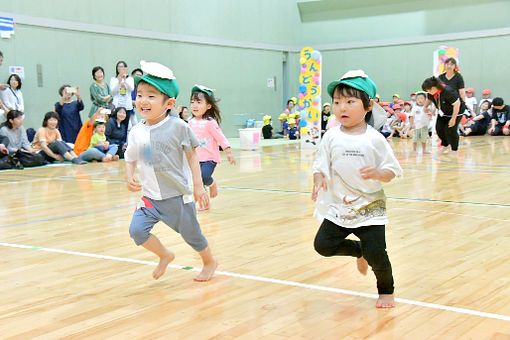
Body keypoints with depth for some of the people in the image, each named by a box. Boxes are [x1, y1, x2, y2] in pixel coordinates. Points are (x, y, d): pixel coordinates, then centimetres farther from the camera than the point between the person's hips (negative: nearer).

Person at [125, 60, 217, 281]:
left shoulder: (178, 127, -11)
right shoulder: (136, 132, -1)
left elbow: (192, 155, -4)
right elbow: (130, 159, 10)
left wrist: (198, 186, -6)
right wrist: (130, 178, -9)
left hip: (178, 195, -3)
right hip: (150, 196, 3)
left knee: (191, 234, 9)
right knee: (137, 230, -12)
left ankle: (209, 262, 40)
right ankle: (165, 256, 17)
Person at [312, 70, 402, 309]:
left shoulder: (374, 139, -7)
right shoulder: (332, 137, -2)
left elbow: (392, 170, -4)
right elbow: (320, 166, 0)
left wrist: (377, 173, -25)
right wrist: (319, 180, -21)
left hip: (370, 206, -3)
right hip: (338, 207, 3)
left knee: (376, 254, -6)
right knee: (323, 245, -3)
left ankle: (386, 291, 25)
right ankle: (359, 251, 27)